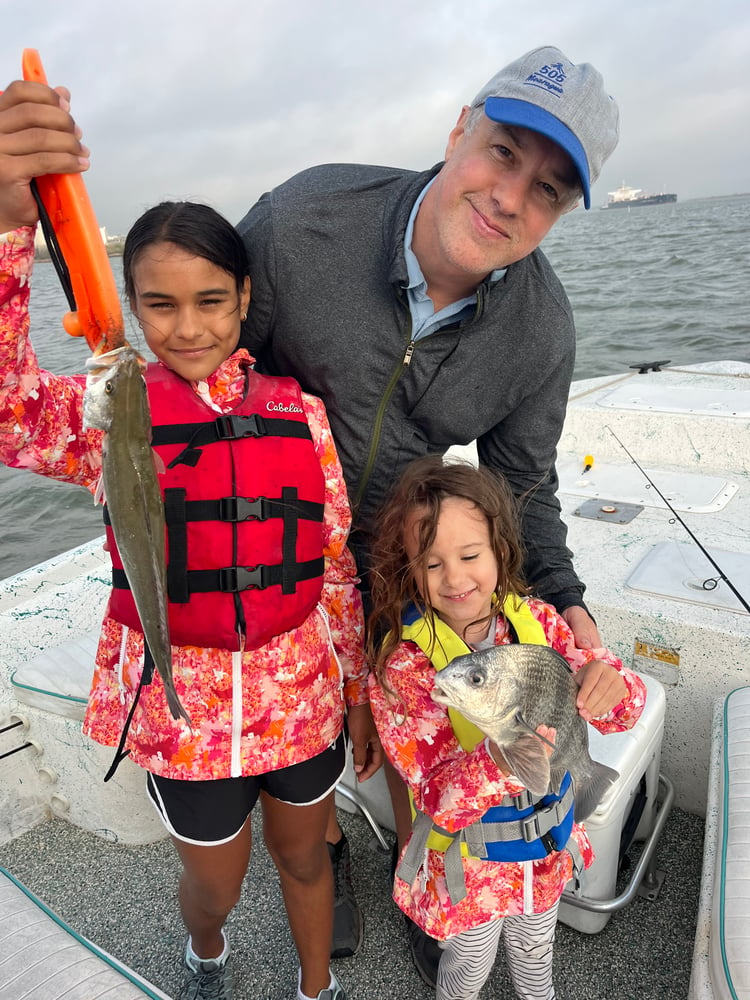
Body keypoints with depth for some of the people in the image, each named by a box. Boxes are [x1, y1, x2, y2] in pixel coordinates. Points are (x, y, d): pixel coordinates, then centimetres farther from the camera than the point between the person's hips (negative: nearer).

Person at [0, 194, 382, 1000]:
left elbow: (339, 568, 0)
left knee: (302, 854, 24)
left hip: (303, 693, 1)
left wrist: (359, 690, 6)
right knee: (216, 887, 23)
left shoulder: (300, 412, -5)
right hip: (181, 705, -1)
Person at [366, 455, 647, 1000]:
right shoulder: (403, 666, -28)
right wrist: (498, 759, -49)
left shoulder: (536, 619, -16)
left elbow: (623, 711, -13)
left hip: (549, 848, 4)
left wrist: (609, 681, -36)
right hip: (470, 862, -4)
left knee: (536, 951, 33)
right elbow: (441, 798, -28)